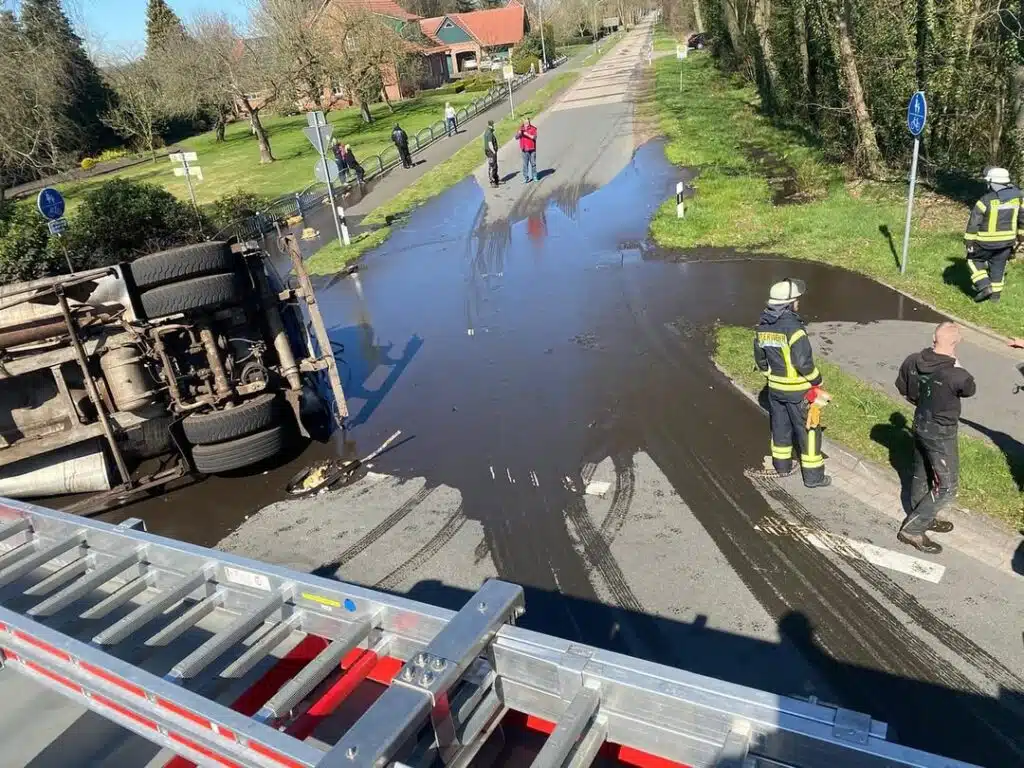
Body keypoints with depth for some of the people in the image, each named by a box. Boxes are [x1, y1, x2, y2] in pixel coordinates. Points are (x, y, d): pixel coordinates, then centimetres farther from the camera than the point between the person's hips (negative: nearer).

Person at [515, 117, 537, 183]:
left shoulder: (533, 128, -2)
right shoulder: (521, 129, 2)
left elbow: (534, 137, -11)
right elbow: (516, 137, -9)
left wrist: (527, 134, -22)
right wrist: (520, 130, -24)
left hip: (532, 149, 0)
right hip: (525, 150, 0)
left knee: (533, 163, 7)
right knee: (525, 164, -1)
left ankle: (534, 176, 21)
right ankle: (526, 178, 2)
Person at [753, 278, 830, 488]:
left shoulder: (762, 326, 0)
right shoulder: (793, 327, -24)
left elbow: (760, 358, 9)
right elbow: (804, 361, -23)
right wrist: (816, 380, -8)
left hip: (775, 387, 7)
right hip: (798, 390, -7)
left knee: (780, 426, 20)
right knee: (808, 430, 6)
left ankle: (782, 465, 35)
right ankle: (813, 476, 14)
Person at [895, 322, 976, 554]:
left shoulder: (913, 361, -12)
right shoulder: (956, 375, -31)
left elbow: (902, 387, 6)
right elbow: (970, 390, -6)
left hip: (920, 425, 7)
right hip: (941, 434, -7)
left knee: (921, 474, 24)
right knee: (946, 487, 7)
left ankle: (923, 518, 44)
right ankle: (912, 529, 8)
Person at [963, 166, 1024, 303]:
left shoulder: (986, 200, -18)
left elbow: (973, 223, -16)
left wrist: (969, 242, -7)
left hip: (987, 242, -5)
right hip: (1007, 241, 5)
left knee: (974, 260, 15)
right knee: (998, 266, 18)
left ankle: (984, 287, 1)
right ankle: (995, 293, 24)